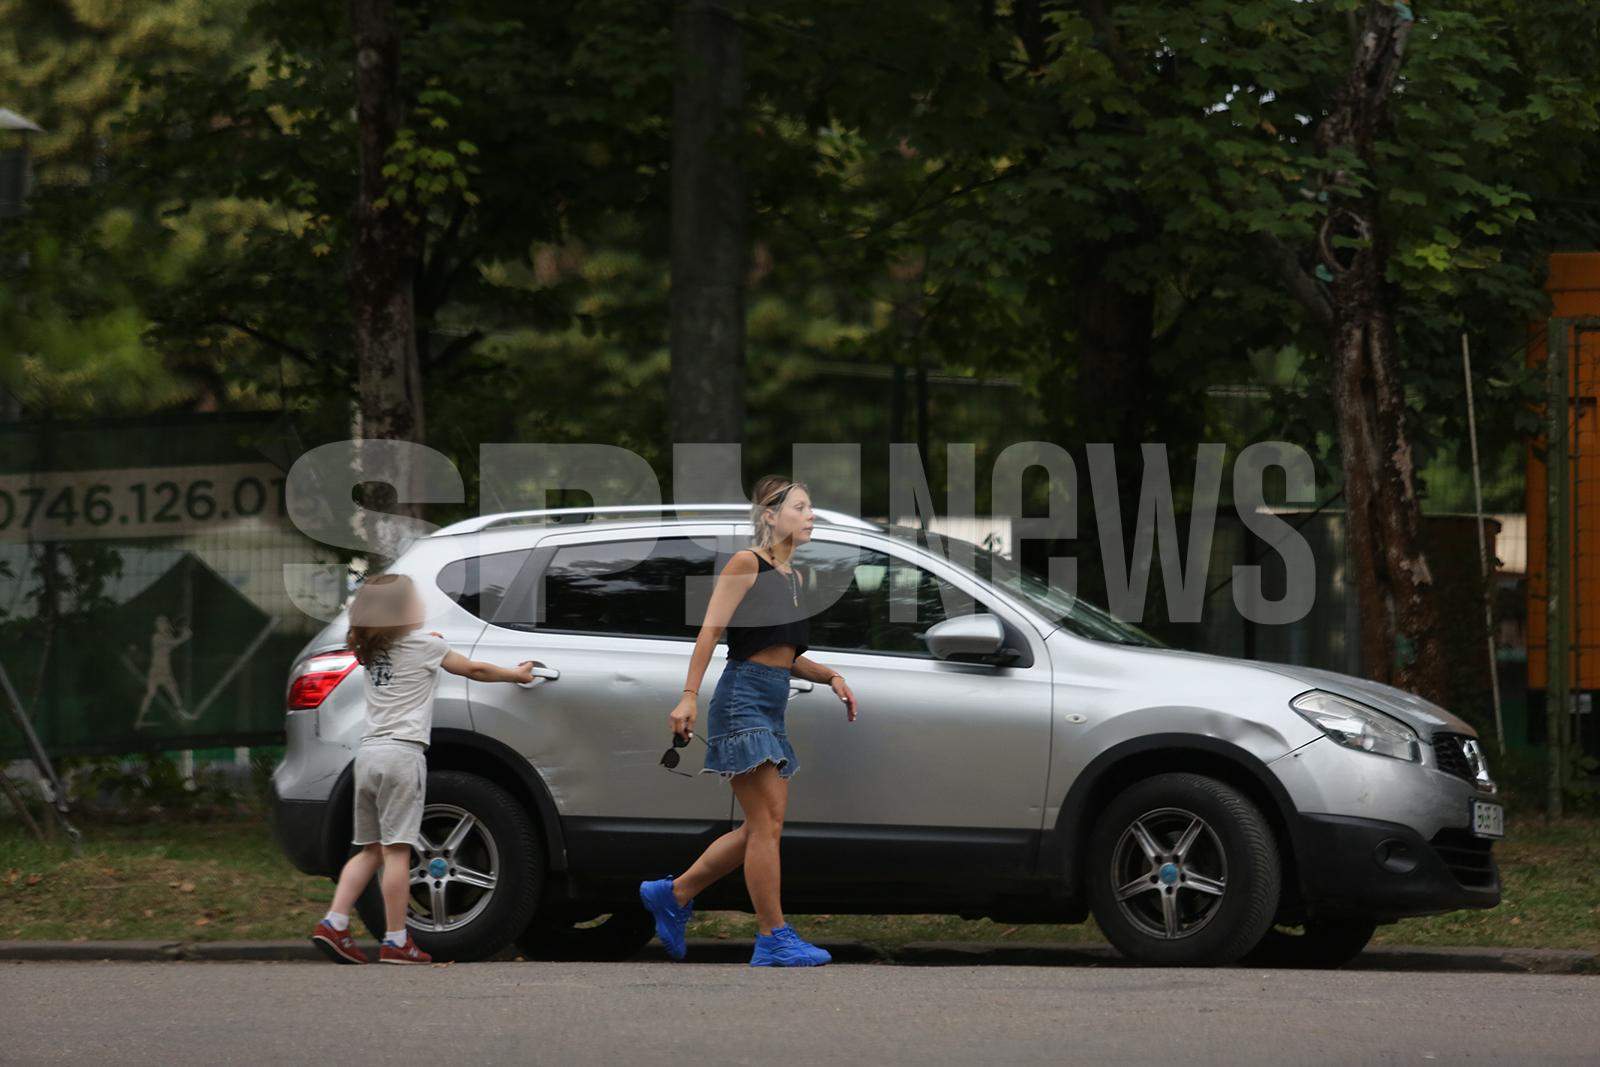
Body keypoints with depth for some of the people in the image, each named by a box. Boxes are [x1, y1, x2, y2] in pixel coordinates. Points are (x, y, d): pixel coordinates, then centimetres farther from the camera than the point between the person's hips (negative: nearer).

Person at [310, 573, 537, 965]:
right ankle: (396, 942, -7)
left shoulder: (370, 652, 16)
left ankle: (333, 923, 0)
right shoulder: (424, 646, 1)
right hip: (401, 753, -6)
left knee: (370, 849, 12)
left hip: (368, 753, 6)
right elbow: (474, 670, 13)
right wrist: (515, 674, 27)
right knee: (396, 849, -7)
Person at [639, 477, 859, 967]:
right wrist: (689, 697, -19)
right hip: (742, 700, -9)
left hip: (772, 707, 9)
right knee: (767, 823, -9)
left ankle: (672, 894, 20)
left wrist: (830, 677, 7)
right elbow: (710, 631, -12)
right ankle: (773, 939, -5)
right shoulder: (746, 564, -6)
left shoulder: (794, 577, 17)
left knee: (763, 827, 9)